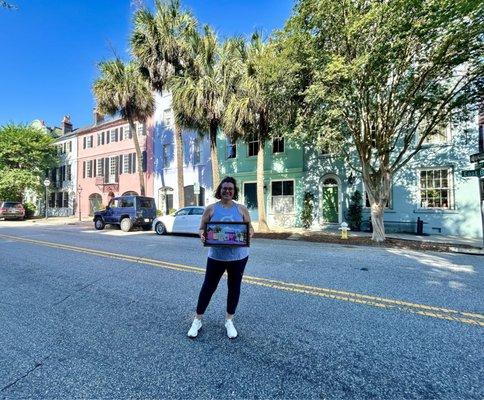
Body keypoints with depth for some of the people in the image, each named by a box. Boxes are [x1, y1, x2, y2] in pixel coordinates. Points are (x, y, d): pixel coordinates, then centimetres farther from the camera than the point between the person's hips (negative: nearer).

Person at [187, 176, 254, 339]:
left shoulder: (242, 209, 2)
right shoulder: (211, 208, 0)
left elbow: (250, 228, 6)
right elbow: (202, 229, 2)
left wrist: (249, 233, -17)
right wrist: (202, 235, -20)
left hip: (238, 256, 1)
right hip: (216, 256, -1)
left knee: (234, 287, 14)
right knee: (208, 286, 10)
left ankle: (229, 320, 35)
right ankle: (197, 320, 32)